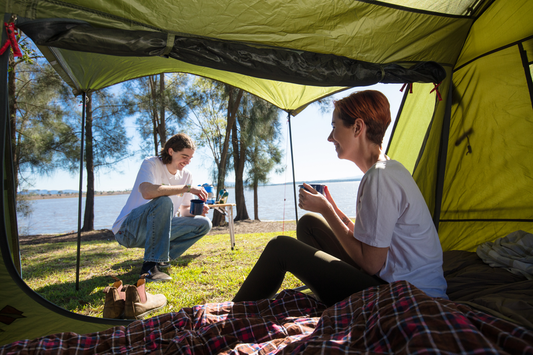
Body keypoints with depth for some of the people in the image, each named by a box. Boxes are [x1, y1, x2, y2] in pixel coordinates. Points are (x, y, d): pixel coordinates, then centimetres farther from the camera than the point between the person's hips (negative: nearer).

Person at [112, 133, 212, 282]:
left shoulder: (187, 175, 5)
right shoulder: (151, 164, -14)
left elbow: (183, 210, 8)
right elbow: (147, 192, -35)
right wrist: (187, 188, -32)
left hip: (157, 229, 7)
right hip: (128, 229, -6)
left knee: (204, 224, -7)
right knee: (164, 201, -35)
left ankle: (161, 258, -5)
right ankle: (151, 266, -28)